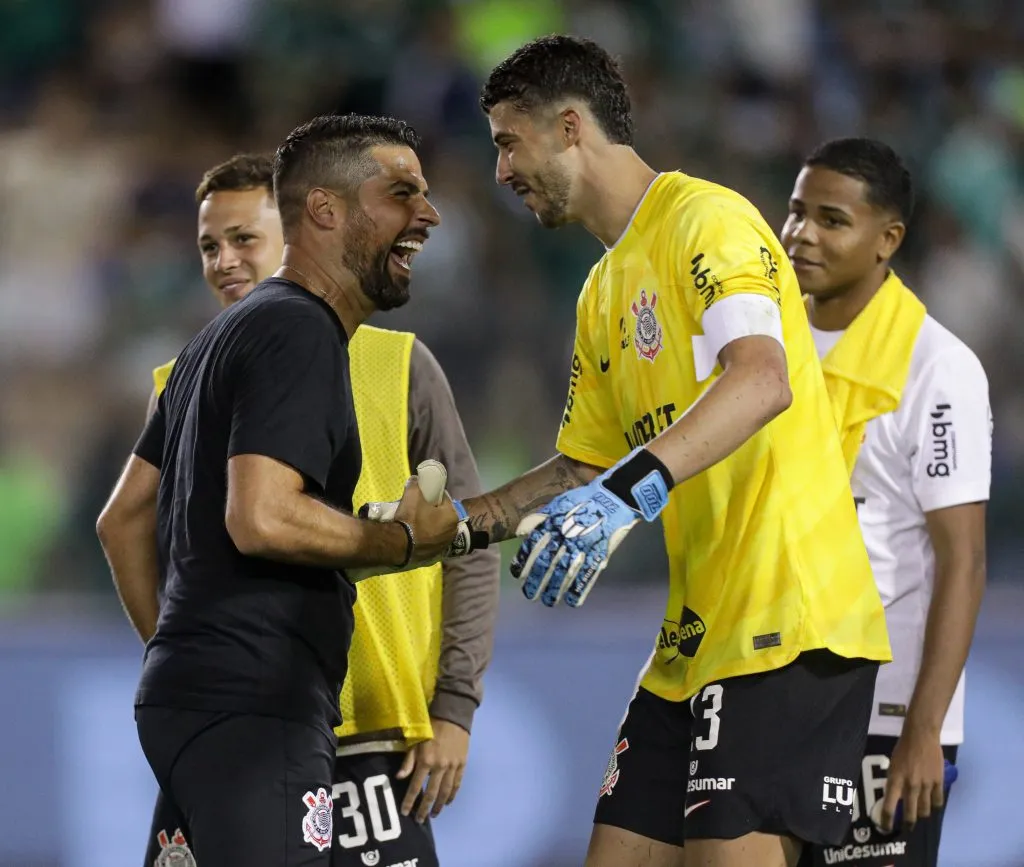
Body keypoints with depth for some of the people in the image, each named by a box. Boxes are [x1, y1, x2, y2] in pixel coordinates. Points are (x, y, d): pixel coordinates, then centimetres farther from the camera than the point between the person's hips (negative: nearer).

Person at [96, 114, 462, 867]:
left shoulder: (234, 331, 22)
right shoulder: (301, 332, -10)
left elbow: (123, 519, 24)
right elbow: (262, 517, -23)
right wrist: (406, 540, -10)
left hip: (189, 696, 10)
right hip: (251, 711, -10)